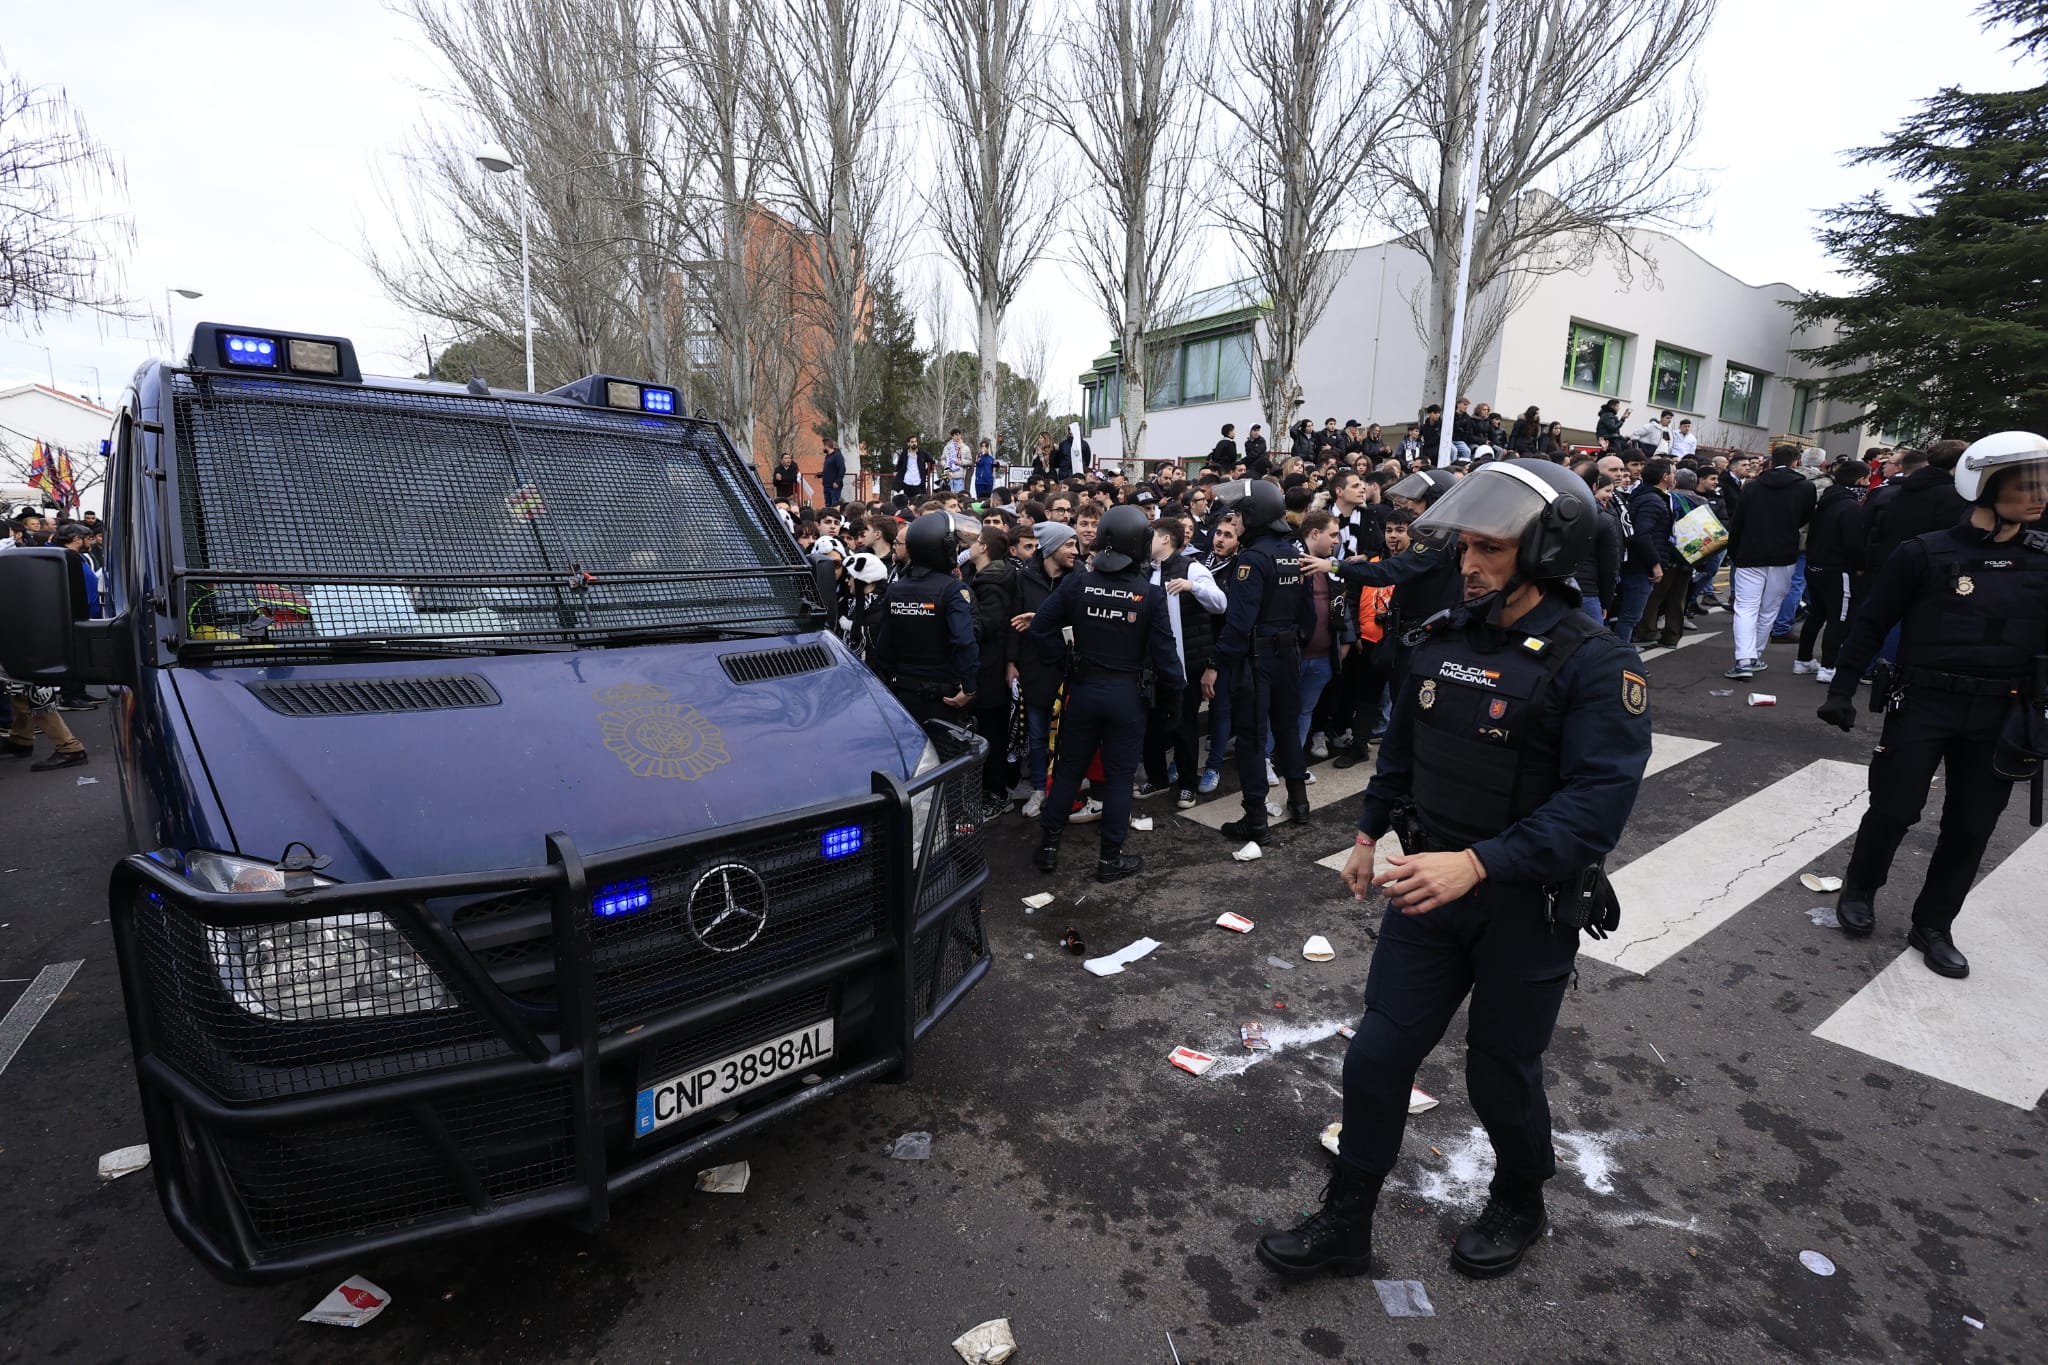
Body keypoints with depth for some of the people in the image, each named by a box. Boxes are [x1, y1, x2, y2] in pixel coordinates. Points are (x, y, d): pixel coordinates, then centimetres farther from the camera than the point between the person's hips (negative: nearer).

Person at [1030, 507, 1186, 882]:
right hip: (1127, 694, -2)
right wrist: (1177, 685, 5)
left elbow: (1039, 629, -7)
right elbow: (1163, 652, -11)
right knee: (1119, 774, 9)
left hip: (1082, 688, 2)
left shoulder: (1076, 583, -7)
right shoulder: (1151, 596, -13)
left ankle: (1049, 846, 22)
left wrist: (1067, 657, 5)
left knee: (1069, 767, 15)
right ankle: (1110, 859, 17)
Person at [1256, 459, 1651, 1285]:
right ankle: (1344, 1225, 26)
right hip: (1428, 882, 5)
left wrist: (1475, 863, -36)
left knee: (1500, 1073, 16)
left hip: (1527, 905, -4)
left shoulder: (1595, 664, -17)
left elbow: (1597, 803, -27)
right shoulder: (1447, 640, 1)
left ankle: (1519, 1205, 47)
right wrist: (1367, 834, 17)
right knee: (1378, 1055, 7)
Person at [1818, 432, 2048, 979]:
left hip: (1997, 714, 4)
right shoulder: (1926, 553, -7)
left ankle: (1933, 925, 24)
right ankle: (1859, 888, 26)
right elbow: (1870, 623, -3)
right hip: (1922, 703, -4)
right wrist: (1841, 689, -6)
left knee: (1972, 826, 9)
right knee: (1894, 810, -1)